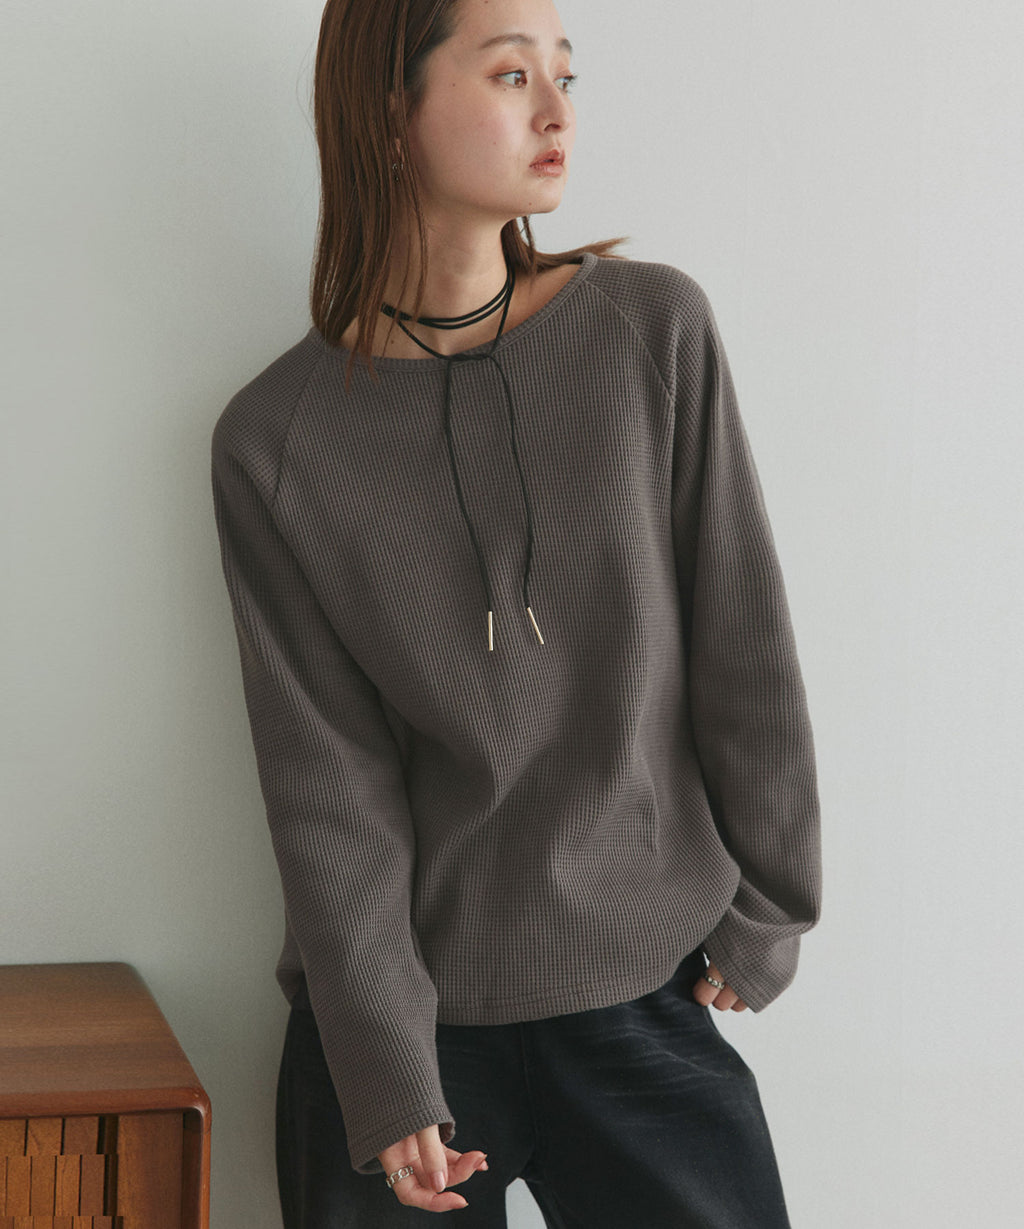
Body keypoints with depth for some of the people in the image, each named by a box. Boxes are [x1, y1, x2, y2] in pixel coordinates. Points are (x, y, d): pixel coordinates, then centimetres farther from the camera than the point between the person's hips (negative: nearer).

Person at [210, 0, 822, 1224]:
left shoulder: (654, 331, -5)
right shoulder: (277, 438, -6)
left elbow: (745, 650, 0)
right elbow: (325, 781, -7)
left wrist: (767, 915, 4)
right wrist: (384, 1074, -10)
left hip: (647, 994, 1)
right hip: (408, 1005, 0)